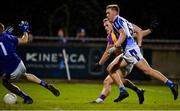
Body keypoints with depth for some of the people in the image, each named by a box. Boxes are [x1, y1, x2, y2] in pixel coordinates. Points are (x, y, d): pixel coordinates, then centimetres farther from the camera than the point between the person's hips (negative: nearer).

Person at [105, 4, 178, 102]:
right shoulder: (124, 21, 24)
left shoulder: (117, 20, -3)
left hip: (130, 49, -10)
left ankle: (171, 85, -14)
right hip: (126, 53, 10)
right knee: (111, 68, 6)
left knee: (147, 70, -14)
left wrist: (115, 47, -23)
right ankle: (123, 91, -3)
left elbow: (123, 34, -19)